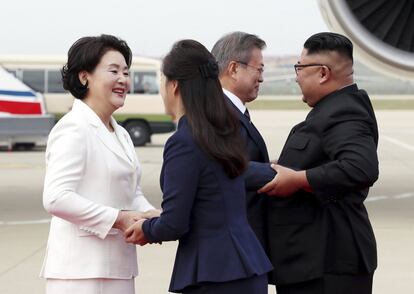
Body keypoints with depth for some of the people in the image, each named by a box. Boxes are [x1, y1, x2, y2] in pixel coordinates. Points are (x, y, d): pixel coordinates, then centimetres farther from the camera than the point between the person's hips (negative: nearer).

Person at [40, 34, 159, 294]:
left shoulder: (120, 134, 19)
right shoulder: (73, 129, -10)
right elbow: (55, 198, -20)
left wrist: (148, 215, 0)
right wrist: (118, 219, -19)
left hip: (118, 269, 9)